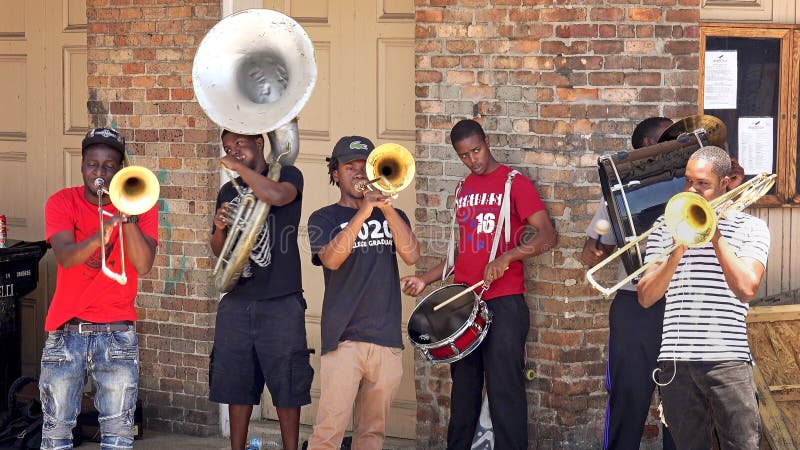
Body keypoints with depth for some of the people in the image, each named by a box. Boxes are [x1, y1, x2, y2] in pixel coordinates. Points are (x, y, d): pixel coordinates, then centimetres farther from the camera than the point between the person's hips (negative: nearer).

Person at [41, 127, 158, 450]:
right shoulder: (62, 202, 0)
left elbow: (143, 265, -14)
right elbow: (65, 257, -18)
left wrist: (128, 214, -22)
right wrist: (100, 235, -36)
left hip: (117, 331, 0)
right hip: (66, 329, 0)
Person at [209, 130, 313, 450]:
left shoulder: (287, 175, 2)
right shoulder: (229, 192, 16)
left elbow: (277, 196, -23)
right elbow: (218, 251, 19)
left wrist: (238, 166, -13)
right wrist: (220, 229, -3)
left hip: (281, 302, -5)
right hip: (237, 301, 5)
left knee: (287, 387, -2)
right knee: (236, 385, 6)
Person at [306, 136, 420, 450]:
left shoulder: (392, 216, 16)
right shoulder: (324, 219, 6)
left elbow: (411, 255, -2)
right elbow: (331, 259, -14)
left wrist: (387, 209, -10)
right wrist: (363, 213, -19)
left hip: (387, 338, 4)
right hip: (343, 337, -4)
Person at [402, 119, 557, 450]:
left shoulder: (514, 183, -4)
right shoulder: (463, 190, 16)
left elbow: (547, 235, -12)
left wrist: (505, 258, -25)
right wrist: (425, 279, 12)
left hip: (503, 303, -6)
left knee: (504, 391, -7)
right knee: (464, 386, 13)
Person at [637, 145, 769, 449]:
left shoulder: (750, 227, 6)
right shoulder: (665, 228, 13)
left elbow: (747, 288, -10)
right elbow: (646, 297, 4)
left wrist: (715, 235, -8)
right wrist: (677, 252, -8)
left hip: (728, 360, -2)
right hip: (676, 361, 2)